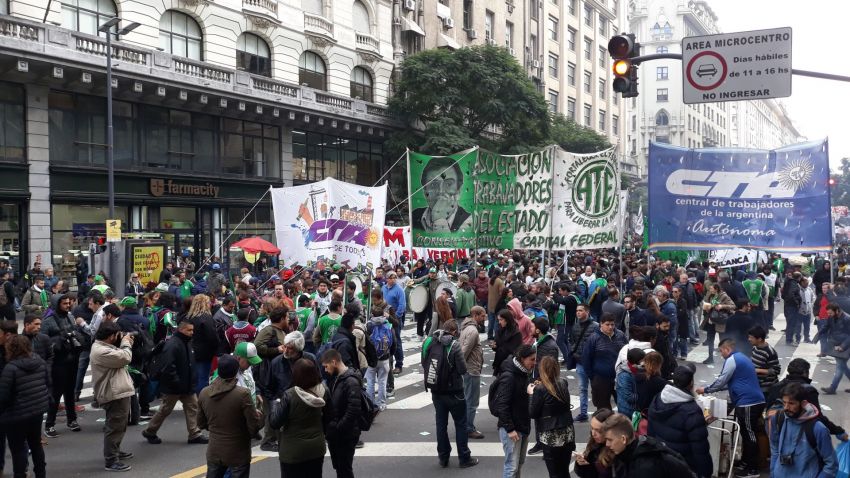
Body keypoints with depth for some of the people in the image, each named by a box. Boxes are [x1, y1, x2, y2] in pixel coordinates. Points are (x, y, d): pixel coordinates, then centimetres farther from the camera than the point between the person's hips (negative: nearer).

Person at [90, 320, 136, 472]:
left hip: (118, 392, 11)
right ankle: (111, 461, -3)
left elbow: (120, 357, 19)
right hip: (114, 394, -11)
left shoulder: (105, 346, 13)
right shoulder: (101, 351, -22)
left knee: (119, 425, 24)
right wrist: (126, 343, -7)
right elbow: (125, 358, -23)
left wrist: (126, 344, 7)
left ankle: (115, 451, 39)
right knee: (115, 427, -7)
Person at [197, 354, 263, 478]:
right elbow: (254, 426, -17)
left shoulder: (204, 393, -6)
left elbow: (201, 424, 6)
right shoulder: (243, 394, -22)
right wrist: (259, 414, 3)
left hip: (214, 453, 4)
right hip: (238, 455, -4)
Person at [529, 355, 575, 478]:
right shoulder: (563, 383, 0)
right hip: (567, 433, 5)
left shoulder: (540, 389, -17)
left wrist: (531, 394, 3)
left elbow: (532, 413, -10)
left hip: (550, 436, -5)